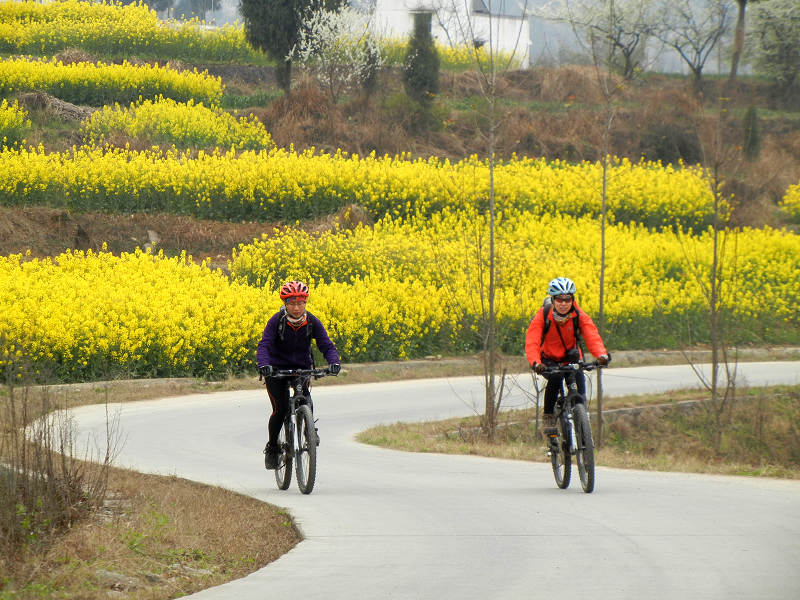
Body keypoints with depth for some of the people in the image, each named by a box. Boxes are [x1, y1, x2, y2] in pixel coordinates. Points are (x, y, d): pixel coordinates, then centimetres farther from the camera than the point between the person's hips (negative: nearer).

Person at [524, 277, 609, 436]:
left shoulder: (580, 317, -17)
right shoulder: (542, 317, -22)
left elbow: (592, 336, -30)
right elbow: (531, 342, -32)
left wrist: (602, 354, -51)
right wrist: (535, 363, -52)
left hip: (571, 358, 2)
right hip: (549, 360, -2)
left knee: (578, 376, -25)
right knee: (555, 378, -32)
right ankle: (548, 416, -14)